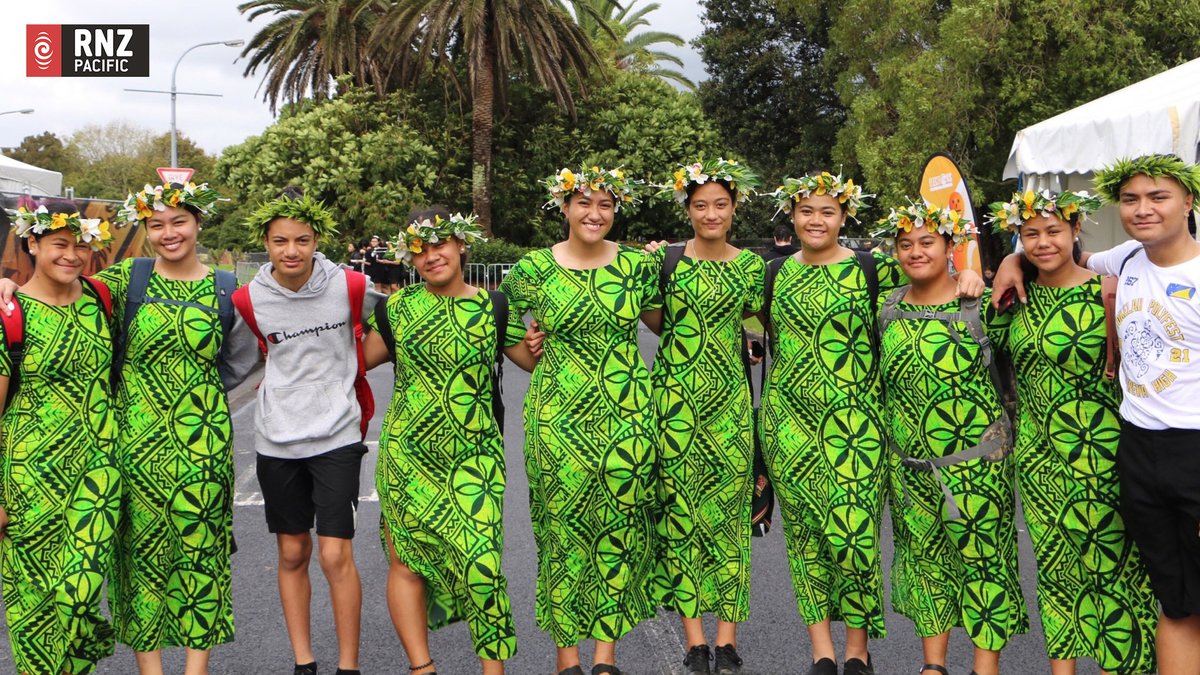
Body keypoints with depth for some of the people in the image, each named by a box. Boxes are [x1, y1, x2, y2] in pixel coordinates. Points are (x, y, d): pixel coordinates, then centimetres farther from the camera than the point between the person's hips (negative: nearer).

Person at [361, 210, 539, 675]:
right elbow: (360, 358, 15)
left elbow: (536, 361, 12)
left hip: (474, 456, -1)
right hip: (408, 452, 1)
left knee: (480, 557, -8)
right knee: (406, 561, 1)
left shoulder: (491, 306, 5)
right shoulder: (399, 306, 6)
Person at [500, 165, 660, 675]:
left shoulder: (637, 265, 4)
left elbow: (664, 322, 18)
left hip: (628, 414, 1)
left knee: (620, 526, 3)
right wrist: (531, 346, 3)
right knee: (564, 525, 2)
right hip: (559, 416, -1)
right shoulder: (533, 270, 0)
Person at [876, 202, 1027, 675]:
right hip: (907, 460, 5)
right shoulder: (890, 307, 5)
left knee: (980, 554, 1)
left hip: (975, 458, -4)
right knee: (924, 555, 12)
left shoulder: (981, 304, -9)